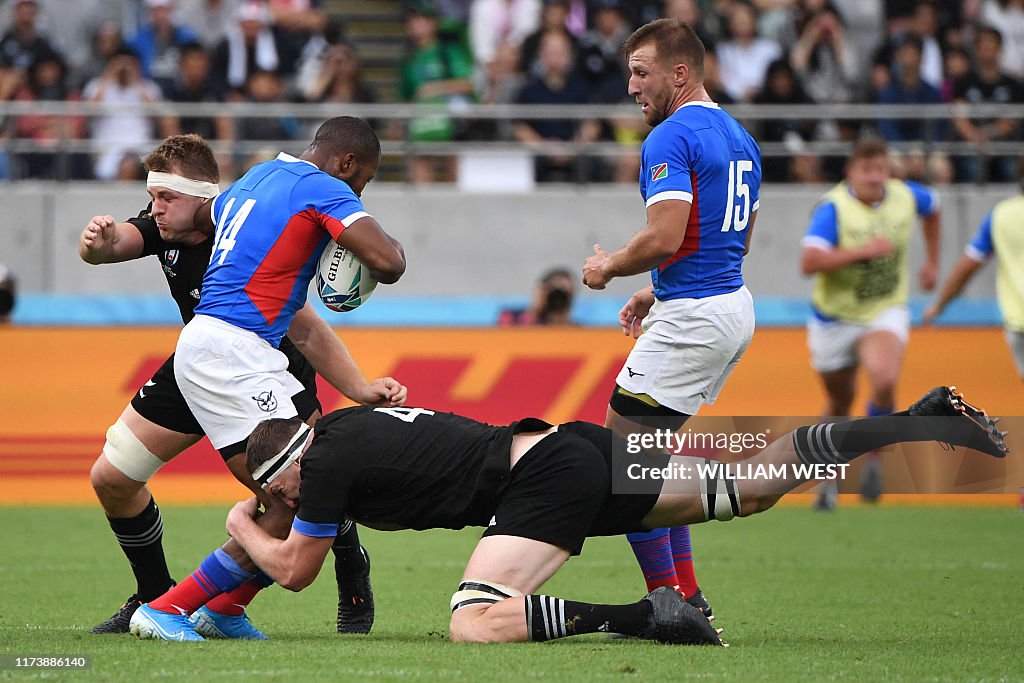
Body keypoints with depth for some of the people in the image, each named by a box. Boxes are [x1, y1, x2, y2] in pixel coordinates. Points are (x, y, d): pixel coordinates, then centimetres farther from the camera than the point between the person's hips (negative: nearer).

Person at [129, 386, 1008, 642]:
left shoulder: (326, 464, -5)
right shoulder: (346, 423, 19)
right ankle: (918, 422, 7)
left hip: (542, 482, -9)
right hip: (574, 449, 9)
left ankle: (646, 618, -29)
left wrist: (245, 527, 22)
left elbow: (295, 569, 4)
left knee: (477, 625, -21)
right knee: (748, 489, 11)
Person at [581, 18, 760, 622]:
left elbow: (664, 238, -24)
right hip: (735, 307, 10)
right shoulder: (739, 137, 16)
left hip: (692, 318, -10)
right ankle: (688, 594, 16)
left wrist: (608, 267, -5)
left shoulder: (672, 138, -15)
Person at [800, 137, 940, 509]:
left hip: (885, 313, 1)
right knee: (840, 400, 14)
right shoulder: (833, 207, -20)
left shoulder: (906, 196, -7)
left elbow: (931, 206, 20)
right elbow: (810, 262, -33)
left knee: (884, 380, -28)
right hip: (834, 318, -1)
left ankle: (873, 459, -5)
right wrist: (864, 250, -35)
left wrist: (932, 261, 20)